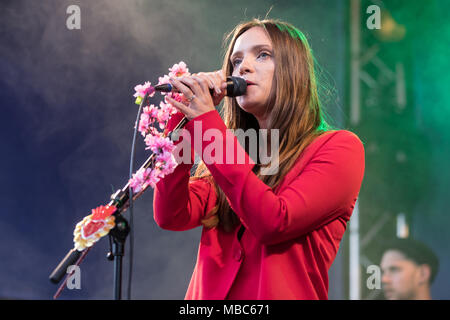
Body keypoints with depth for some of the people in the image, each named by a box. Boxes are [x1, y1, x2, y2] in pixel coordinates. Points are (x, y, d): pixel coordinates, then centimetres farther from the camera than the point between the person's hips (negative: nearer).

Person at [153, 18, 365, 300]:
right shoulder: (233, 153, 15)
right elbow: (171, 216, 3)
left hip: (283, 292, -3)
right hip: (210, 295, 3)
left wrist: (206, 122, -9)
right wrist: (184, 117, 0)